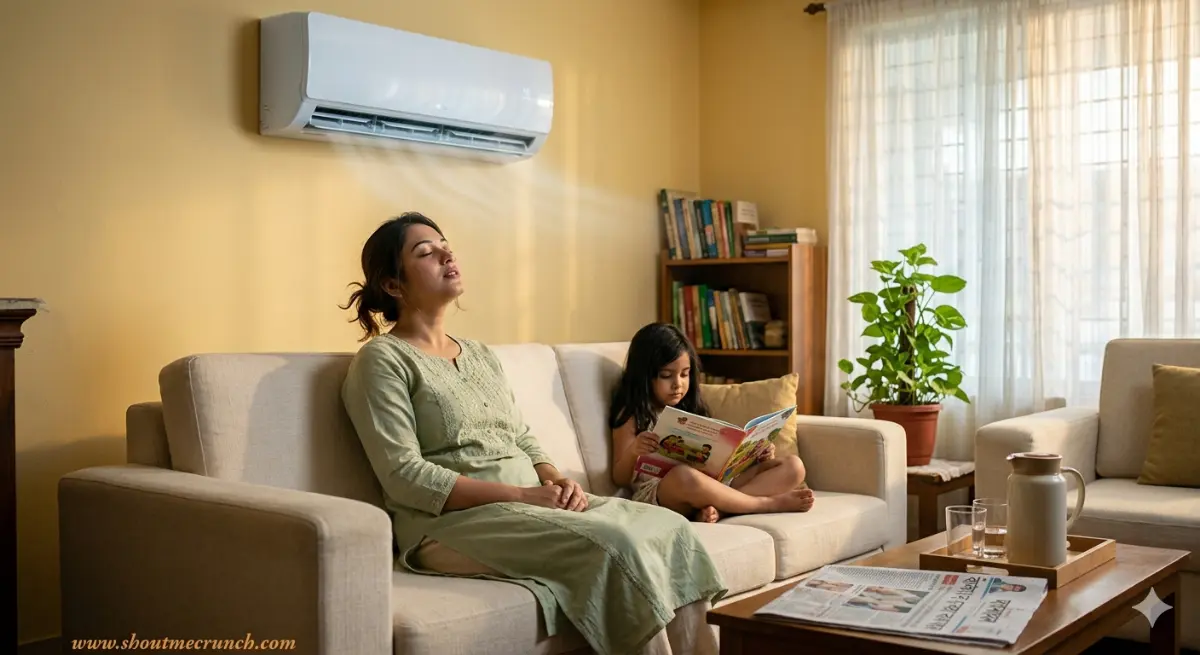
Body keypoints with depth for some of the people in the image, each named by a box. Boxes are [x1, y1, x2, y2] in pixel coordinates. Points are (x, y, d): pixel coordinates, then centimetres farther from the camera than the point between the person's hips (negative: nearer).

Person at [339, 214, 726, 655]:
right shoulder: (382, 360, -3)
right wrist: (520, 495, -17)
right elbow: (404, 476, -13)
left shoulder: (481, 355, 21)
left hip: (533, 501, 8)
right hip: (453, 520, -7)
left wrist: (555, 480, -4)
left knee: (669, 528, -14)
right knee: (614, 544, -29)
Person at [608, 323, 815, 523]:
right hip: (657, 494, -6)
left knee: (793, 466, -7)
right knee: (682, 476, -42)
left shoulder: (689, 410, 22)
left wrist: (757, 454, 3)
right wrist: (633, 452, -20)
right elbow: (620, 478, 1)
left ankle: (717, 509, -31)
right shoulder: (631, 415, 5)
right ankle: (769, 503, -21)